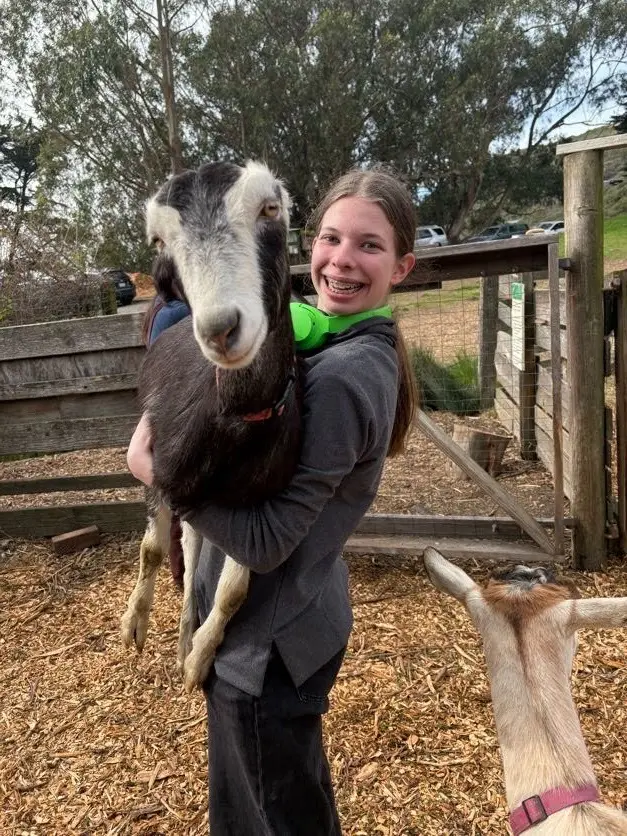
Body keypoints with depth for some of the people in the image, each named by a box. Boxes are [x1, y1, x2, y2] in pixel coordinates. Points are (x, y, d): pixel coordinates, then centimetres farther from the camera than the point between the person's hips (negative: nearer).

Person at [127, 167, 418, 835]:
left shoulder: (342, 376, -28)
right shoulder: (365, 348, 2)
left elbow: (265, 540, -25)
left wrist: (156, 470, -19)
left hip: (270, 640, -8)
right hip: (286, 619, 9)